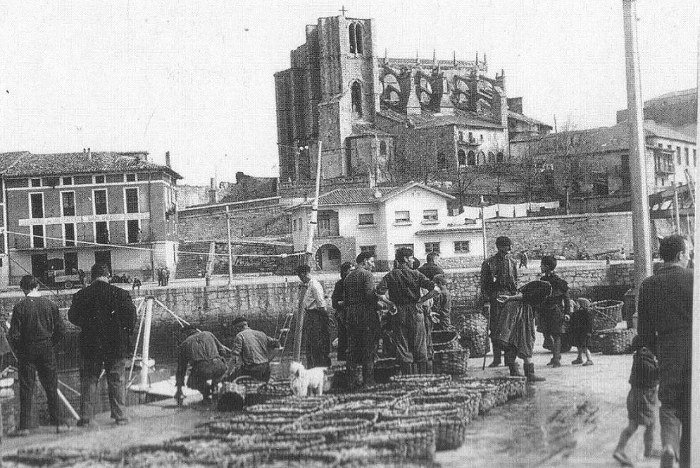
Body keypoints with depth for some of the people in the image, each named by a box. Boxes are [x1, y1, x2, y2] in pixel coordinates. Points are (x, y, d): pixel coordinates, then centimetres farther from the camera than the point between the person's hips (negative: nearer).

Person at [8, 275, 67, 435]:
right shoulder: (50, 305, -2)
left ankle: (24, 425, 1)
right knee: (51, 387, 12)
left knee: (26, 388, 3)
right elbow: (61, 330, -1)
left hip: (26, 351, -2)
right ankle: (56, 420, 16)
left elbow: (14, 334, -10)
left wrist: (18, 351, 6)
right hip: (47, 350, 2)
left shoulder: (20, 307, -9)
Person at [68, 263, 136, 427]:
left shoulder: (81, 295, -4)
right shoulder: (120, 293, -7)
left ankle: (85, 417, 6)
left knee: (89, 380, 9)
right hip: (116, 345, 0)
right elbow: (131, 316, -7)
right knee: (116, 381, 8)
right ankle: (119, 416, 9)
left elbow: (73, 317, 2)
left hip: (90, 345, 0)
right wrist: (126, 332, 8)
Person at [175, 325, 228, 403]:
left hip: (201, 370, -1)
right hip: (219, 367, 2)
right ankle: (214, 387, 23)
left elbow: (181, 368, 29)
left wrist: (179, 389, 36)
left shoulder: (184, 344, 25)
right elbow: (221, 350, 28)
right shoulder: (208, 334, 28)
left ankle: (207, 394, 8)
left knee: (191, 383, 30)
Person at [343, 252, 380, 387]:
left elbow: (344, 299, 15)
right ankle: (368, 380, -3)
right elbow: (370, 295, -18)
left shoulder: (348, 276, 15)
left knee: (352, 347, 10)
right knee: (368, 347, -2)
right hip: (366, 313, -7)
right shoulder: (367, 274, -7)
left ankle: (352, 380, 10)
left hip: (351, 314, 7)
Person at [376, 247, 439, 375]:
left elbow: (379, 293, -14)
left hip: (399, 315, 1)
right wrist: (420, 300, -3)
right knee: (420, 350, 9)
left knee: (403, 350, 7)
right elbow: (436, 290, -12)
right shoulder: (416, 274, -3)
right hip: (415, 313, -1)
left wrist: (391, 303, -2)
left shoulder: (390, 276, 1)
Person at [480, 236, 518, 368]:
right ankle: (496, 358, 4)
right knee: (495, 329, -2)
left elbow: (515, 281, 16)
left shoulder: (511, 262, 10)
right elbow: (484, 282, 1)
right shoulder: (489, 263, 1)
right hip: (495, 298, -2)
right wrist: (485, 299, -6)